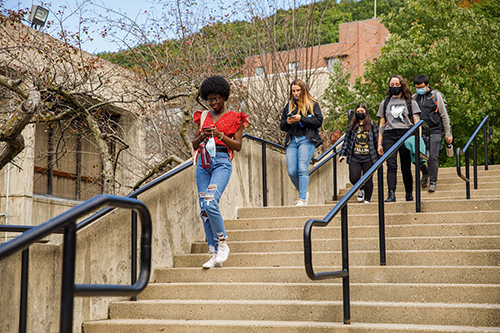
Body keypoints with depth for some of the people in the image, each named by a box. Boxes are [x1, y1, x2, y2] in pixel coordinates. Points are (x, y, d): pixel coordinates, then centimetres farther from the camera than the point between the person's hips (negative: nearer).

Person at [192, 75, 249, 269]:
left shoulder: (234, 118, 4)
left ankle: (223, 244, -4)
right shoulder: (203, 117, 16)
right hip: (203, 162, 5)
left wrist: (221, 136, -14)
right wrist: (203, 136, -6)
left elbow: (238, 146, -1)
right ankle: (214, 254, 5)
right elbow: (194, 144, 15)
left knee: (211, 203, -22)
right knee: (204, 208, 0)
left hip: (222, 162, -5)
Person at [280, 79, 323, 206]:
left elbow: (319, 122, -3)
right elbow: (282, 126, 21)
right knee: (291, 172, -3)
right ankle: (304, 193, 19)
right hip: (291, 141, 5)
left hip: (306, 139, -4)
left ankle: (302, 199, -15)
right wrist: (287, 122, -2)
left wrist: (301, 119, -11)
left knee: (302, 169, -16)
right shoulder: (289, 106, 21)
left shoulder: (312, 104, 8)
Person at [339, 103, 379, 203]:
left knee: (368, 179, 0)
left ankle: (367, 200, 14)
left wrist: (380, 156, 3)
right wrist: (343, 154, 7)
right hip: (354, 158, 2)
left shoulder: (372, 125, 7)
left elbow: (377, 141, 7)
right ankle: (361, 189, 22)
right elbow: (347, 140, 15)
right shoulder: (352, 125, 13)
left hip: (368, 158, -1)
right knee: (353, 178, -10)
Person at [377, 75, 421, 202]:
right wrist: (379, 144, 10)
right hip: (389, 136, 1)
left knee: (406, 167, 0)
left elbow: (417, 122, 8)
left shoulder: (410, 102, 14)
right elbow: (382, 125, 17)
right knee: (391, 165, -13)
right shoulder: (385, 103, 19)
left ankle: (409, 194, 11)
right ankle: (391, 194, -18)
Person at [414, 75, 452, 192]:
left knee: (432, 157, -8)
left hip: (435, 131, -3)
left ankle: (433, 182, 1)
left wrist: (448, 134, 1)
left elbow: (444, 116, 3)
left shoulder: (436, 96, 0)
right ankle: (425, 173, 25)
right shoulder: (414, 98, 9)